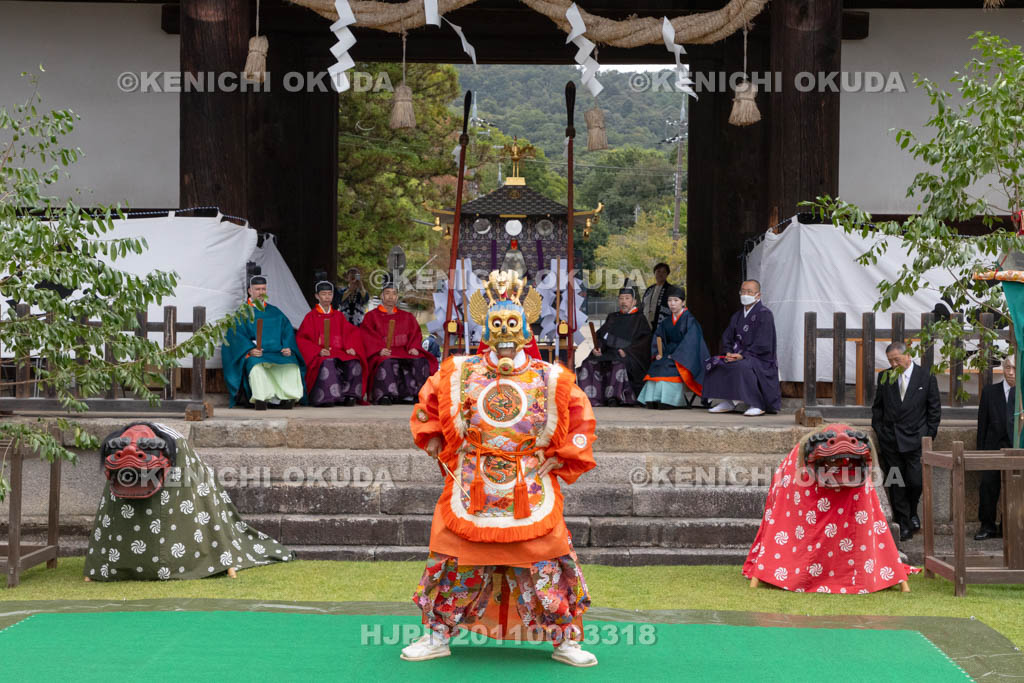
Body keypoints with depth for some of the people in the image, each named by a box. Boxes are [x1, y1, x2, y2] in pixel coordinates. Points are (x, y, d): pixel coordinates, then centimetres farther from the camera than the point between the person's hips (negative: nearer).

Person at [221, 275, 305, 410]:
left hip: (277, 353, 3)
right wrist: (250, 350, -21)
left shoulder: (275, 312, 22)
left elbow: (287, 331, 14)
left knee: (292, 364, -29)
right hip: (254, 356, -3)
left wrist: (288, 348, -8)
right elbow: (237, 334, -1)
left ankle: (289, 396, -37)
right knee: (256, 367, -38)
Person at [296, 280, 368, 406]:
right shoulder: (311, 317, 11)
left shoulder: (338, 316, 21)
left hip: (339, 352, 3)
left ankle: (350, 395, -24)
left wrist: (351, 347, -9)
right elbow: (301, 339, 2)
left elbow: (353, 332, 13)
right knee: (328, 364, -38)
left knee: (354, 364, -29)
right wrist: (318, 351, -14)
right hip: (320, 355, -3)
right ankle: (327, 397, -37)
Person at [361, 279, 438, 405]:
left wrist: (413, 347, -9)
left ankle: (416, 394, -27)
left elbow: (415, 333, 13)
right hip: (384, 354, -3)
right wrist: (380, 349, -18)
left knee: (421, 361, -28)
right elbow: (367, 335, 0)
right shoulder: (372, 316, 15)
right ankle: (384, 395, -38)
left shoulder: (407, 317, 24)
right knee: (387, 363, -38)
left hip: (404, 351, 3)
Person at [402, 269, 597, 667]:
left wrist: (562, 458, 4)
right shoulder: (459, 373, 5)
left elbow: (581, 420, 10)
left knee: (544, 568, -1)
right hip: (471, 490, 1)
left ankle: (565, 642, 12)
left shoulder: (549, 379, 2)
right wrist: (434, 442, 11)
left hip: (531, 493, -1)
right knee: (457, 565, 5)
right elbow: (427, 407, 20)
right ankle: (438, 637, 19)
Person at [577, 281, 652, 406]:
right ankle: (593, 398, -27)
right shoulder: (613, 317, 25)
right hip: (608, 353, 5)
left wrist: (627, 352, -20)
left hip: (629, 357, -5)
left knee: (619, 365, -39)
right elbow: (600, 335, 21)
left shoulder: (640, 320, 8)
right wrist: (597, 347, -2)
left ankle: (614, 398, -39)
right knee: (589, 363, -22)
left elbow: (644, 341, -5)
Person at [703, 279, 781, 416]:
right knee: (715, 363, -10)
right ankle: (727, 402, -9)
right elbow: (727, 337, 14)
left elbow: (763, 344, -17)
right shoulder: (738, 315, 16)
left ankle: (757, 405, -27)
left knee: (742, 366, -37)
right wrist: (728, 352, -8)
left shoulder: (764, 314, -9)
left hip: (761, 358, -8)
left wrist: (743, 355, -24)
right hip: (740, 355, 8)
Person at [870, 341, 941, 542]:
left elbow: (934, 409, 3)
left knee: (916, 482, -7)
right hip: (890, 440, 3)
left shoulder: (926, 377, -1)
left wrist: (929, 436, -2)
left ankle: (912, 513, 23)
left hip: (915, 440, -2)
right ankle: (903, 525, 13)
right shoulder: (884, 377, 6)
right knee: (895, 486, 4)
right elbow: (877, 407, 13)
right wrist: (879, 432, 5)